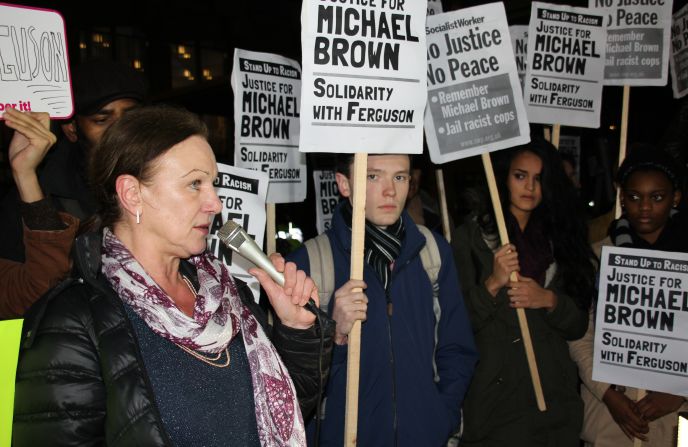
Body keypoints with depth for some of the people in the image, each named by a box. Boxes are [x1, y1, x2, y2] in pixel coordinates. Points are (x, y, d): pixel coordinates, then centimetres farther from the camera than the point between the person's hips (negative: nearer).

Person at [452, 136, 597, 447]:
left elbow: (578, 327, 7)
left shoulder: (560, 238, 9)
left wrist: (549, 300, -11)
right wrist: (493, 284, -21)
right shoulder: (470, 237, -3)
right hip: (493, 394, -3)